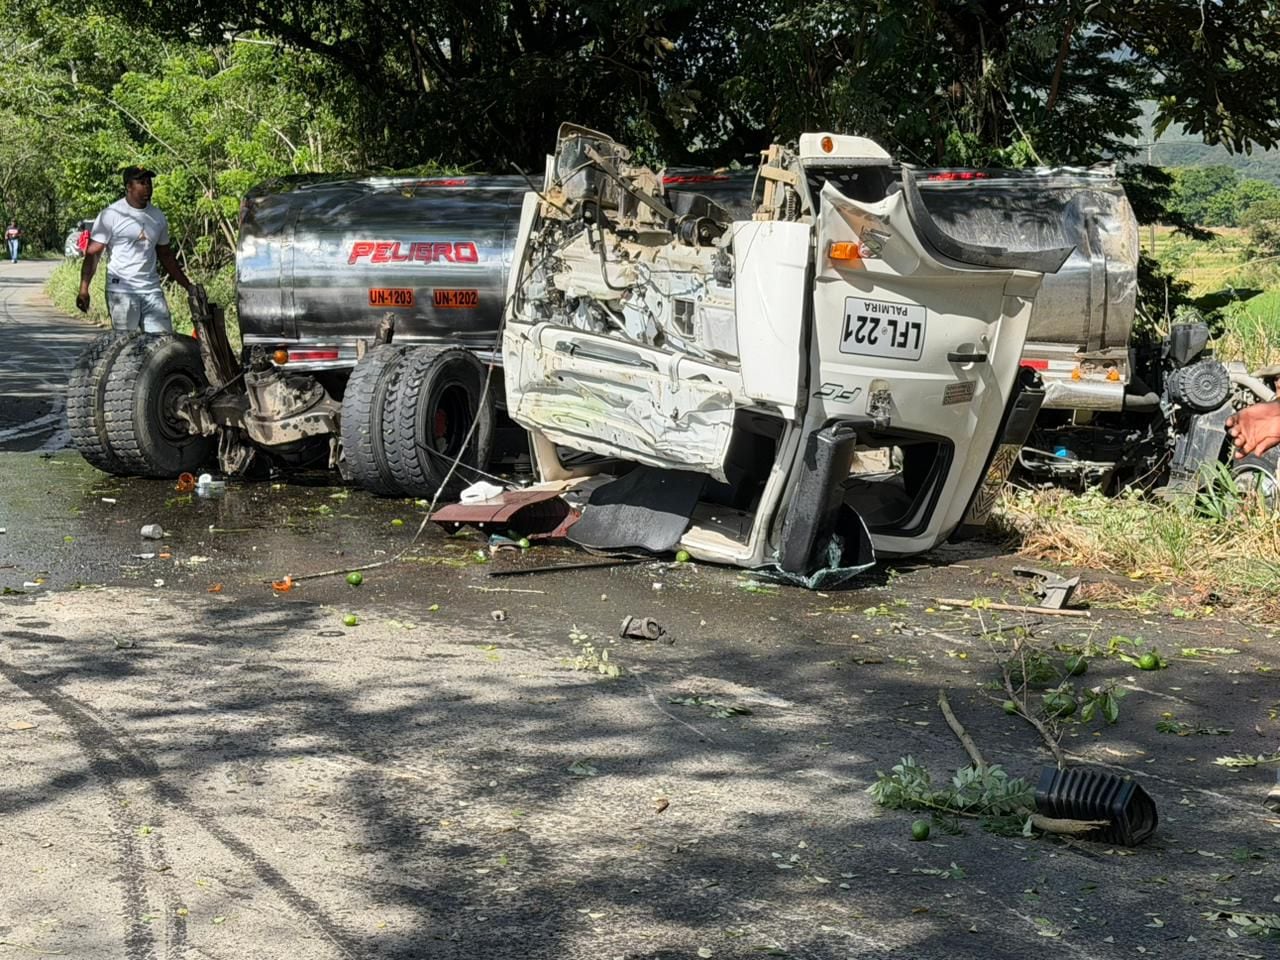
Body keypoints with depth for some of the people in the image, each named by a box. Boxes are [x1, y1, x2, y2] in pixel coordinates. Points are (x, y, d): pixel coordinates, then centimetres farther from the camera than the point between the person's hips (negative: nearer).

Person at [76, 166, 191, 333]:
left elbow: (166, 255, 23)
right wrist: (84, 289, -17)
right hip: (121, 290, -5)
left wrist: (188, 286, 20)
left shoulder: (158, 217, 14)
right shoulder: (111, 215, -3)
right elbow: (92, 253, -6)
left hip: (152, 290, 5)